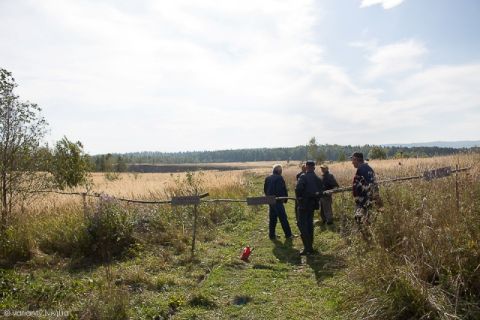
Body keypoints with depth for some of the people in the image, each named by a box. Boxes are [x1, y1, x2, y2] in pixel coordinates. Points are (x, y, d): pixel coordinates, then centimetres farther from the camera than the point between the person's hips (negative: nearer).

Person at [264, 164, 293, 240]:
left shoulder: (267, 178, 8)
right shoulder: (279, 178, -14)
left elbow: (265, 189, 15)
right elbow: (284, 189, -15)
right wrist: (285, 199, -2)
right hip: (278, 201, -7)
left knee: (272, 218, 14)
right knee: (283, 218, 1)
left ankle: (272, 235, 17)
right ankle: (288, 234, 7)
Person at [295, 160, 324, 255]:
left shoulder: (303, 177, -13)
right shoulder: (318, 179, 9)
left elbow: (298, 188, -23)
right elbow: (321, 190, 10)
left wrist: (299, 197, -7)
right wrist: (316, 198, 14)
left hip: (304, 204, -7)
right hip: (313, 204, 7)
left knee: (302, 224, -3)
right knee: (309, 224, 17)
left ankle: (307, 247, -9)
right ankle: (310, 247, 22)